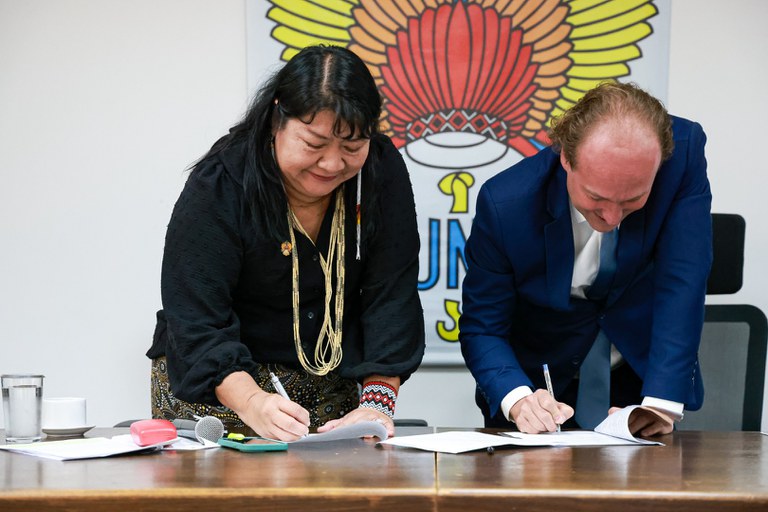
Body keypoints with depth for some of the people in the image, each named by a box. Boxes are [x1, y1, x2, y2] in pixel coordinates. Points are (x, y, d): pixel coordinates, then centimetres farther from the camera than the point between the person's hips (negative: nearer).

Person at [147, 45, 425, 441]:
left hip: (333, 390, 2)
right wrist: (253, 404, -39)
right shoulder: (218, 185, -19)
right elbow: (197, 320, -24)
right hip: (218, 389, -2)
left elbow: (392, 296, -11)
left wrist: (378, 401, -23)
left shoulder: (383, 171, -9)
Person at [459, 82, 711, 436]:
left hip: (640, 376, 1)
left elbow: (682, 281, -21)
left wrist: (661, 403, -29)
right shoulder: (504, 203, -24)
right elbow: (482, 330, -14)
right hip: (541, 387, -1)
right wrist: (518, 400, -33)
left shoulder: (684, 151, -22)